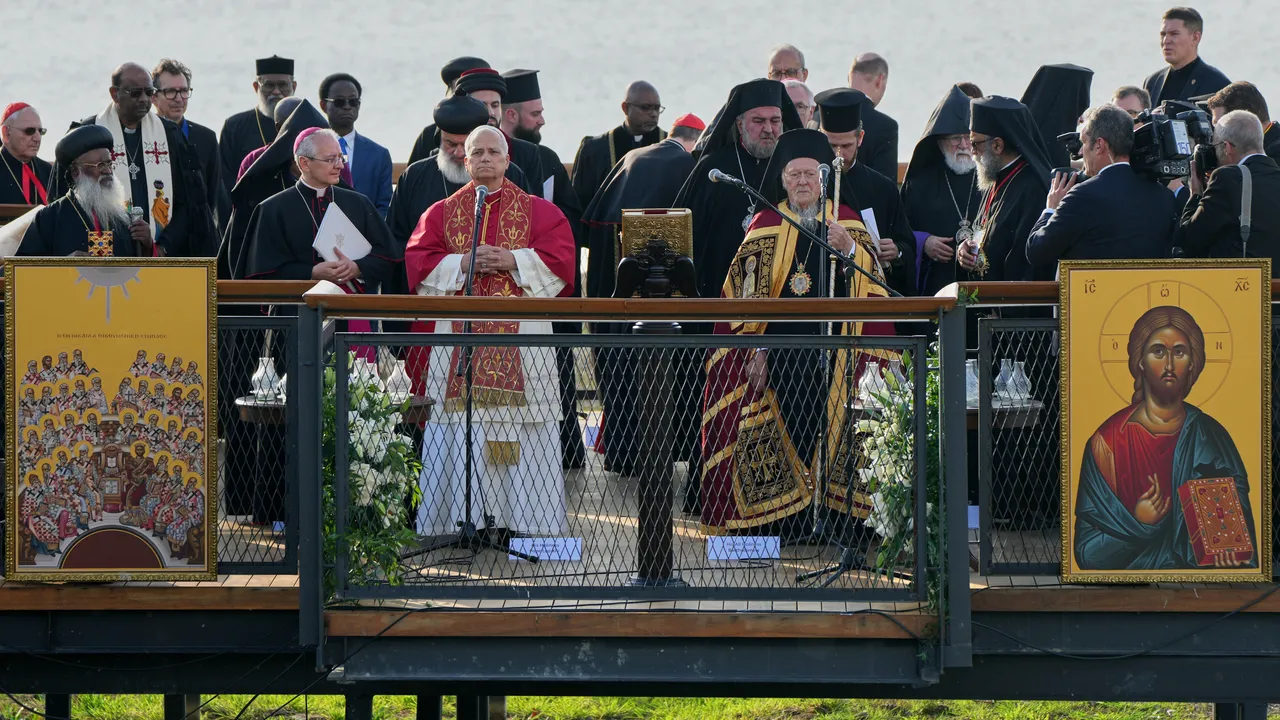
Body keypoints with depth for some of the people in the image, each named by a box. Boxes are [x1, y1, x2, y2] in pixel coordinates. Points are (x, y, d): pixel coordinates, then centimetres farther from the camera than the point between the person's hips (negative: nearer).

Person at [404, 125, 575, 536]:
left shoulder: (538, 211, 11)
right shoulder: (442, 213, 14)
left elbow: (559, 257, 0)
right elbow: (418, 262, 4)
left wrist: (513, 261, -12)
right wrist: (463, 263, -10)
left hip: (521, 334, -1)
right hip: (459, 336, 1)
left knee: (518, 422, -6)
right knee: (461, 427, -5)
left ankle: (522, 518, -5)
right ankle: (462, 516, -4)